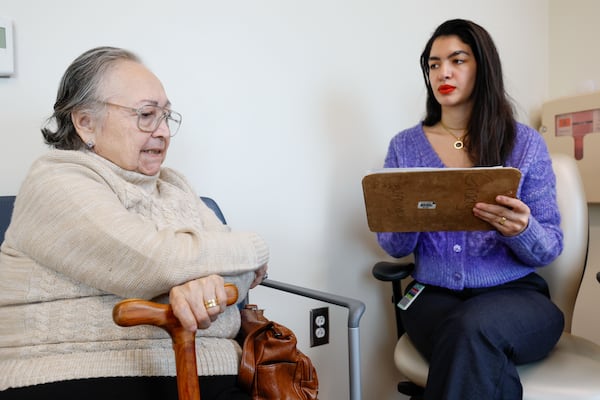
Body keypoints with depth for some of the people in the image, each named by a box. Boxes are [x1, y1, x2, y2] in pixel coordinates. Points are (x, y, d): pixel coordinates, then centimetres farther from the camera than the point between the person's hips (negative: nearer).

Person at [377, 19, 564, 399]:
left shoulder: (526, 143, 2)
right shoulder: (405, 146, 6)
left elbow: (549, 248, 2)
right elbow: (394, 247, 5)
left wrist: (522, 231, -22)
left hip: (515, 295, 0)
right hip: (434, 296, 1)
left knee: (472, 327, -35)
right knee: (479, 357, -33)